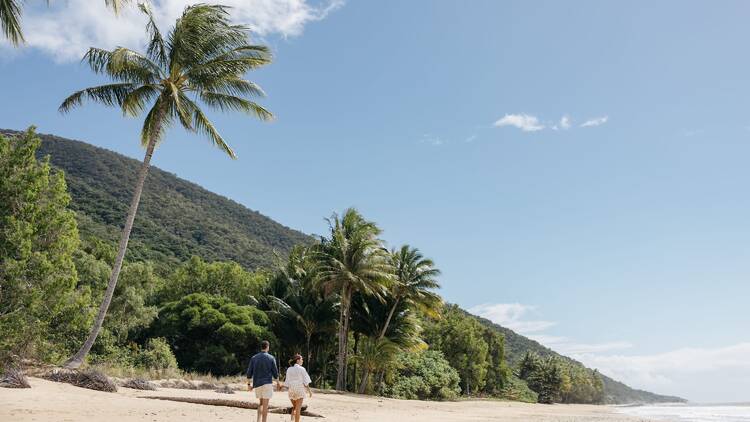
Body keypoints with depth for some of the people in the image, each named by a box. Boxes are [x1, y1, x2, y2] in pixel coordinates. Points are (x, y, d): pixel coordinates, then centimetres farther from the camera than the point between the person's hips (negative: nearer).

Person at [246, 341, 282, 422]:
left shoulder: (254, 358, 4)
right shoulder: (271, 358, -3)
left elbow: (249, 373, 3)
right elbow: (275, 372, -2)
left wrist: (249, 384, 11)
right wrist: (278, 383, 11)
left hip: (257, 384, 4)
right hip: (267, 383, -4)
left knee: (261, 403, 19)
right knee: (265, 405, 0)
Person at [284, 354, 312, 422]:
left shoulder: (289, 369, 3)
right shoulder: (301, 369, -9)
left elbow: (287, 382, 5)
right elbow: (305, 381, -7)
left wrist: (289, 389, 15)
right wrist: (309, 390, 1)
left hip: (291, 390, 4)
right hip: (300, 390, -4)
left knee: (294, 407, 20)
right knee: (298, 409, 2)